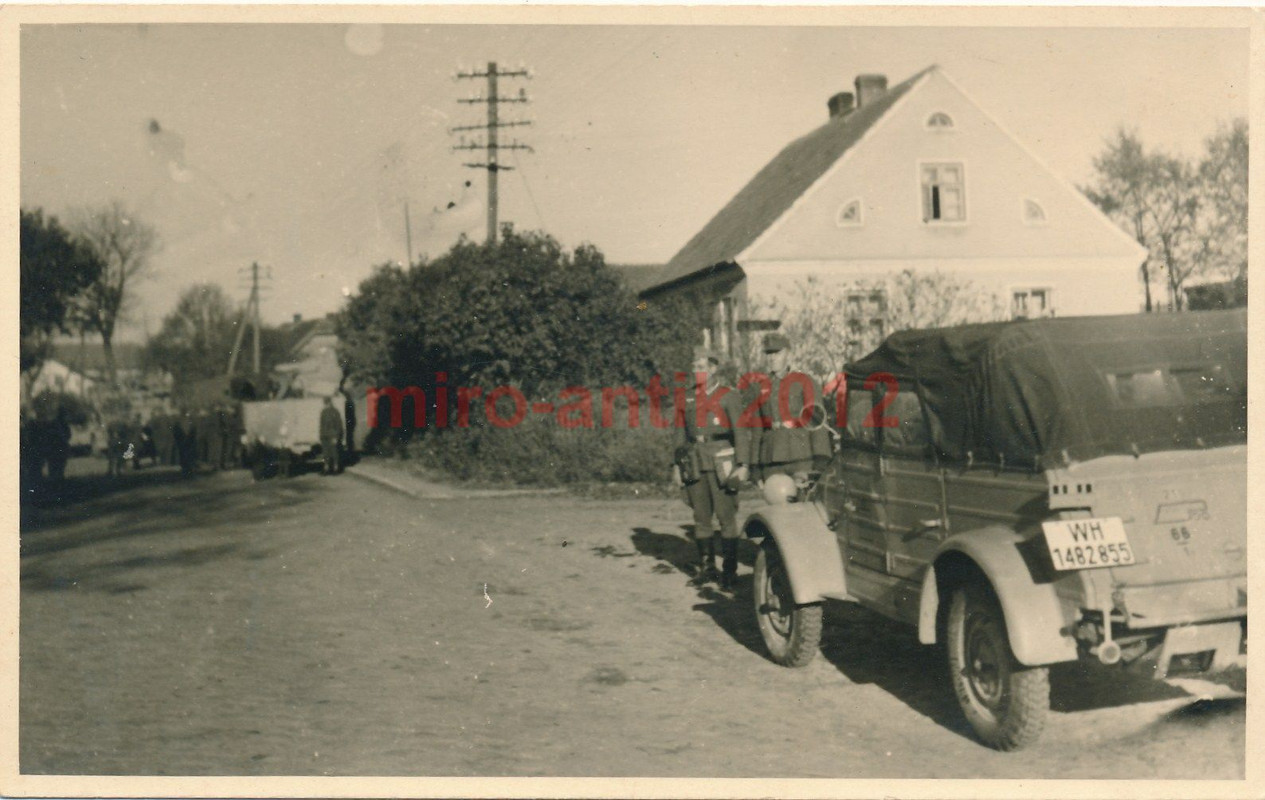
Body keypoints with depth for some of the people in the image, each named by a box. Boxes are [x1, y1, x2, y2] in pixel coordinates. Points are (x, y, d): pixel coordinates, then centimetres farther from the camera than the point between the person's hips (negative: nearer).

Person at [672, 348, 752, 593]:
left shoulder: (728, 397, -2)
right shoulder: (687, 400, 12)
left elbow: (741, 433, -6)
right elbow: (682, 433, 17)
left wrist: (742, 465, -13)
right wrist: (677, 465, 12)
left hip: (722, 466, -5)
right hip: (695, 467, 5)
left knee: (726, 517, -4)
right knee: (701, 518, 8)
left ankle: (729, 571, 2)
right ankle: (706, 567, 18)